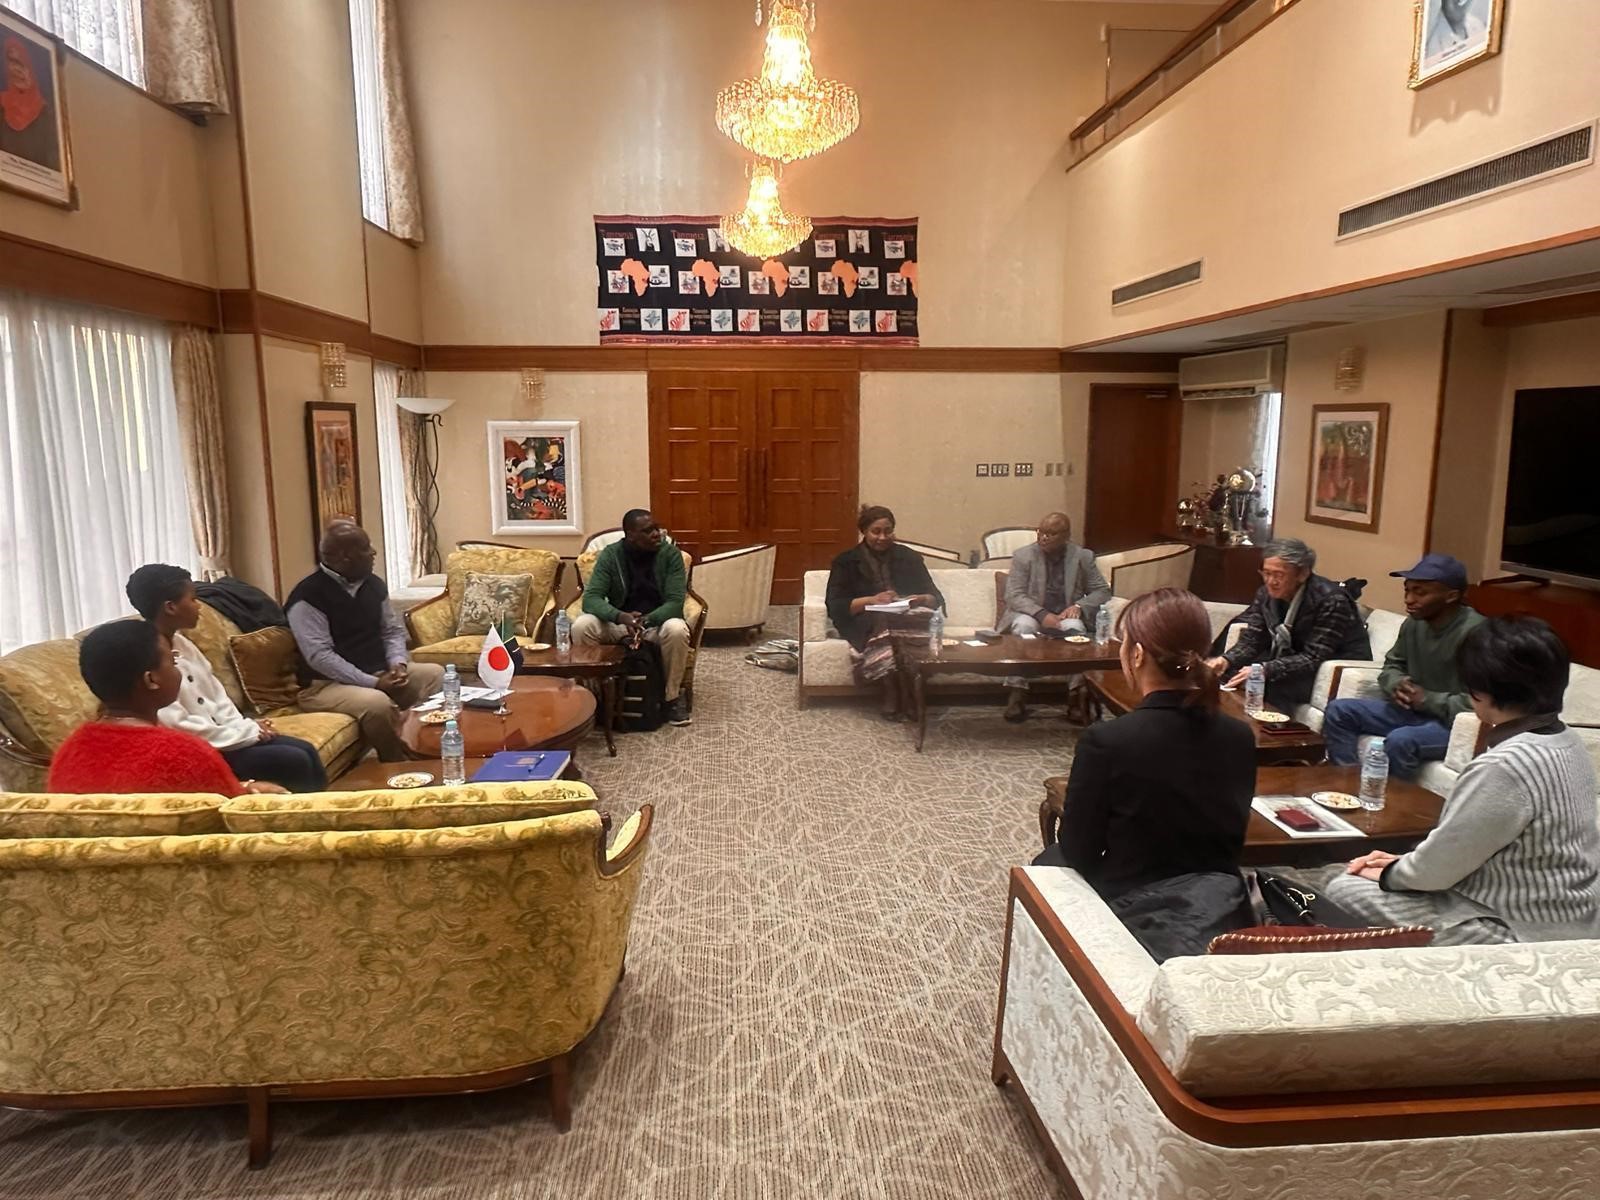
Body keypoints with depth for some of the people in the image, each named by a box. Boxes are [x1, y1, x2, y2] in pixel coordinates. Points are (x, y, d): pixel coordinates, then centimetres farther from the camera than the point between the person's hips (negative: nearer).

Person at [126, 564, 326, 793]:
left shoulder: (181, 644, 7)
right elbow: (178, 727, -23)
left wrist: (246, 727, -1)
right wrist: (246, 734, -16)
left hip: (218, 736, 9)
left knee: (306, 750, -1)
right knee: (295, 761, -16)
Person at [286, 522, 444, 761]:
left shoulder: (373, 584, 8)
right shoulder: (308, 597, -15)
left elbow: (393, 630, 15)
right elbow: (320, 656, -22)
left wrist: (398, 663, -8)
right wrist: (373, 683, -25)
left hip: (380, 673, 8)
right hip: (326, 684, -8)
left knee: (437, 675, -6)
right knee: (377, 703, -35)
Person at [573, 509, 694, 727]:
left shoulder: (670, 554, -12)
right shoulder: (611, 554, -9)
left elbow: (675, 602, -18)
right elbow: (591, 598, -18)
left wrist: (645, 621, -36)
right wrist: (620, 617, -38)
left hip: (657, 621, -1)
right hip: (619, 622, 1)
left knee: (676, 629, -36)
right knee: (581, 626, -27)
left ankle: (673, 696, -13)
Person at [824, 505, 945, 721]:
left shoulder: (909, 558, 17)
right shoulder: (846, 562, 10)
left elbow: (936, 599, 13)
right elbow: (835, 606, -1)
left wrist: (921, 599, -11)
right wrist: (871, 600, -15)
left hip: (908, 620, 1)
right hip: (866, 626, -1)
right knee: (883, 629, -37)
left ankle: (896, 701, -24)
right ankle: (894, 699, -24)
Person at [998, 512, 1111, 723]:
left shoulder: (1083, 557, 2)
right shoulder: (1023, 556, -2)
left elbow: (1102, 591, 5)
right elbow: (1014, 595, -9)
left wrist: (1079, 606, -15)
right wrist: (1042, 614, -25)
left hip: (1065, 616, 1)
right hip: (1031, 615, -1)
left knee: (1074, 626, -32)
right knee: (1024, 624, -34)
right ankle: (1016, 694, -34)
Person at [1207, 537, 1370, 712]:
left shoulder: (1331, 600, -23)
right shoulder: (1267, 594, -4)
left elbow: (1314, 658, -26)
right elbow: (1251, 640, -4)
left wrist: (1264, 670, -37)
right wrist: (1226, 660, -25)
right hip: (1296, 663, 6)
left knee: (1273, 685, -31)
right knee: (1230, 674, -13)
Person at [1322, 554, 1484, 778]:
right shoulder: (1414, 623, 2)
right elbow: (1392, 666, 16)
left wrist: (1427, 699, -21)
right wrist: (1397, 685, -6)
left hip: (1453, 722, -8)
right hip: (1413, 711, 8)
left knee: (1400, 740, -34)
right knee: (1338, 711, -2)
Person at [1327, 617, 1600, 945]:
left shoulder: (1504, 768, -28)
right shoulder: (1567, 743, 3)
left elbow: (1436, 869, -19)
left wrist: (1388, 874, 0)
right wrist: (1405, 861, 8)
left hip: (1520, 932, -9)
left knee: (1344, 892, -3)